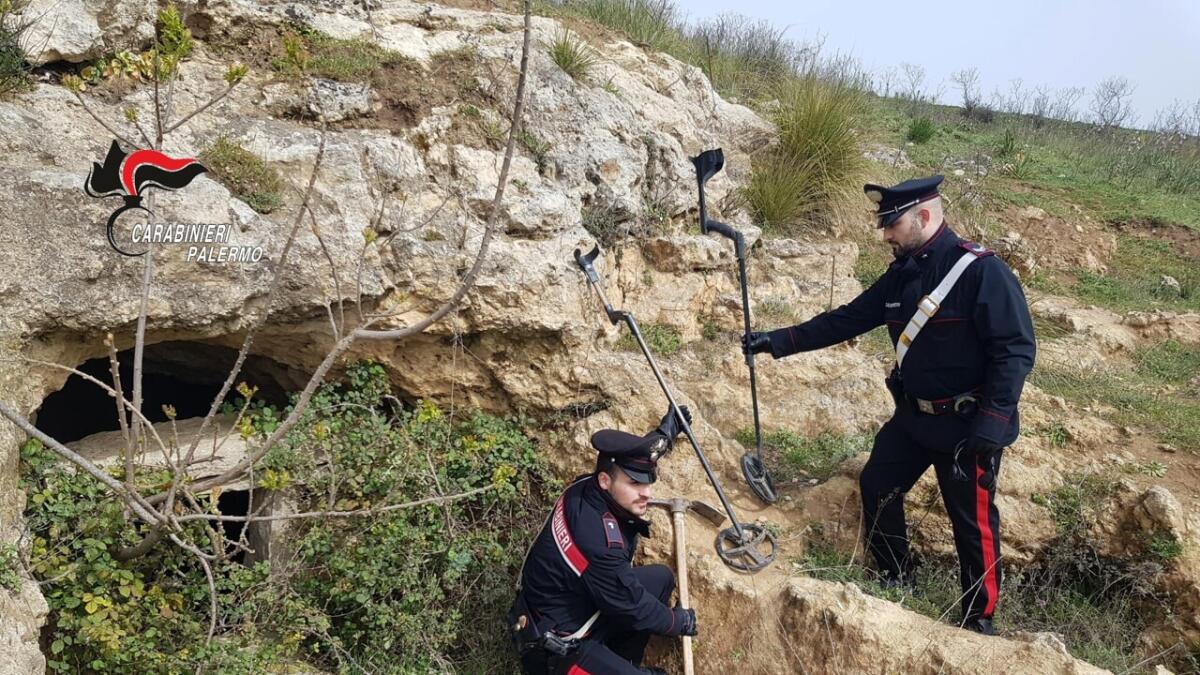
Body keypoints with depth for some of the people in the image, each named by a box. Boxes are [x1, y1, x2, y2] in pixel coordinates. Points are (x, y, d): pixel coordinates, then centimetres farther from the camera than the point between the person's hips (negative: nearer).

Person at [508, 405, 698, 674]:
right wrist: (681, 622, 0)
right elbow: (633, 607, -19)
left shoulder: (588, 485, -12)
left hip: (578, 602, 10)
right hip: (558, 648, -9)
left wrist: (668, 428, 28)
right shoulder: (599, 542, -36)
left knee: (661, 578, 14)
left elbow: (636, 452, 13)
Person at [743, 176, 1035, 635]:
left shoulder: (982, 272, -19)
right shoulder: (901, 276, 4)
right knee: (877, 488, 14)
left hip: (968, 425, -7)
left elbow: (1015, 351, -21)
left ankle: (979, 618, 24)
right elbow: (845, 320, 8)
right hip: (913, 417, 8)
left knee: (972, 521, 3)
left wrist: (987, 432, -24)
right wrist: (776, 342, 2)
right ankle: (894, 579, 36)